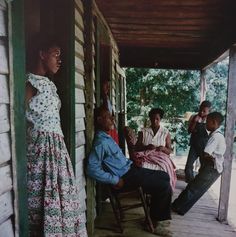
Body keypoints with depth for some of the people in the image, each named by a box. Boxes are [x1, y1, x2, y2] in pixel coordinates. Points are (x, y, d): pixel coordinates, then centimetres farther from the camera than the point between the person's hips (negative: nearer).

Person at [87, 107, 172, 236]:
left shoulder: (106, 136, 11)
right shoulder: (100, 141, -22)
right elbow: (92, 168, -31)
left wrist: (131, 161, 11)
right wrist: (115, 180, -24)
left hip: (129, 168, 10)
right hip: (125, 177, -10)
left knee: (164, 176, 14)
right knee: (164, 186, -11)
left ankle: (156, 216, 22)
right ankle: (153, 221, 10)